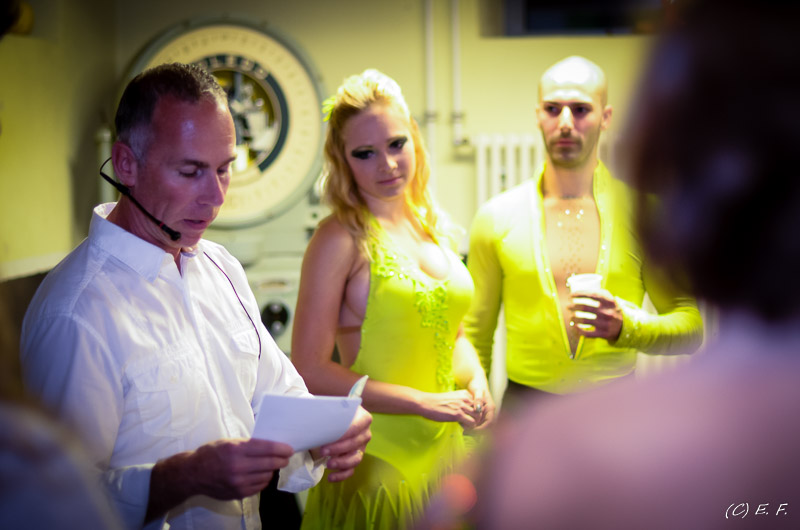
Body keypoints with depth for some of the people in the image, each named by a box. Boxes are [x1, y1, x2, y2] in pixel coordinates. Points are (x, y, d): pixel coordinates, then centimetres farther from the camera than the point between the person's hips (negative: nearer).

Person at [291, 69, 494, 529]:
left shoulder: (433, 225, 8)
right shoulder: (340, 238, -12)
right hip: (377, 454, -6)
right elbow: (310, 371, -16)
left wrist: (476, 381, -2)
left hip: (445, 450, 6)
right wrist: (425, 402, -17)